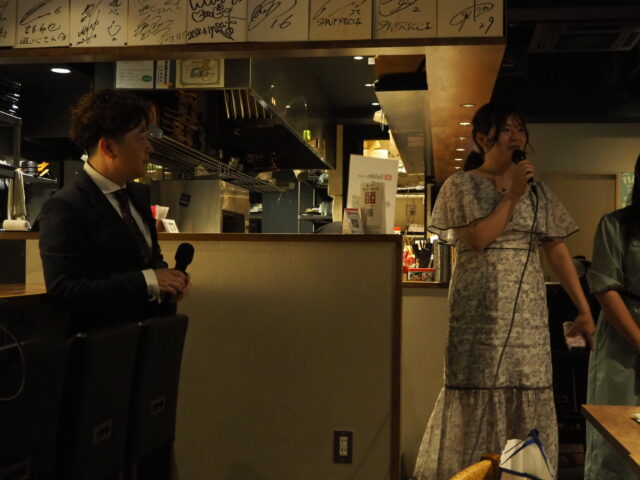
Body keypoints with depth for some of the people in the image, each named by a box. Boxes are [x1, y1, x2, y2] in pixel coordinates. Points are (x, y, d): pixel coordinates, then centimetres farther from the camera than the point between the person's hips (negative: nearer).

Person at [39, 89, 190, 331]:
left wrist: (166, 277, -1)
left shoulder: (139, 193, 10)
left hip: (147, 329, 6)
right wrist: (147, 281, -20)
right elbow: (64, 291, -19)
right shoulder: (64, 208, -13)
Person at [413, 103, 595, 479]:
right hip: (481, 305, -4)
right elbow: (475, 240, -13)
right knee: (478, 389, -2)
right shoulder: (462, 184, 0)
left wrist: (585, 310, 4)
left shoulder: (538, 190, 12)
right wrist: (512, 196, -10)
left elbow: (558, 252, 9)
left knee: (528, 392, 4)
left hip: (527, 306, 4)